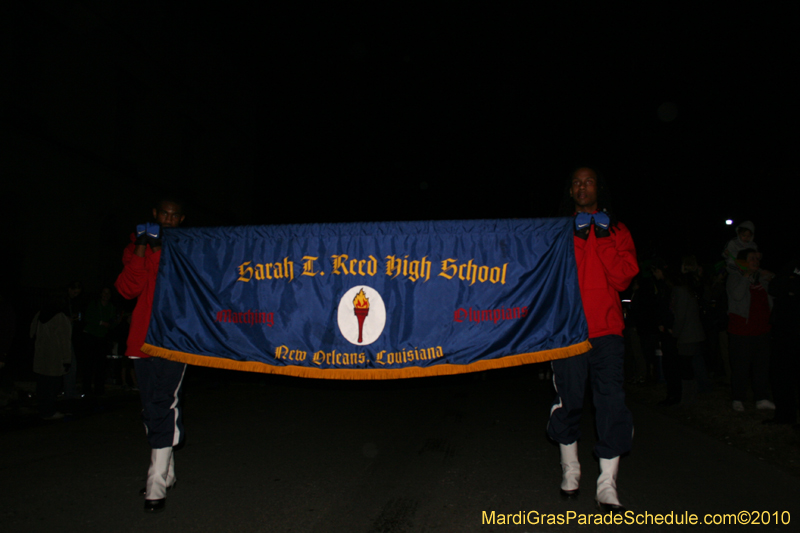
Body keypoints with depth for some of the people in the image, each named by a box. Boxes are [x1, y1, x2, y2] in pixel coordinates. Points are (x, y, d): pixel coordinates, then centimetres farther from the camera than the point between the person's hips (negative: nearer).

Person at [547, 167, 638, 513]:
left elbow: (623, 277, -3)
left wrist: (603, 239, -10)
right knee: (568, 400, 6)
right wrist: (576, 238, -10)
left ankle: (607, 486, 2)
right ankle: (570, 468, 28)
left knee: (611, 402, -6)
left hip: (606, 330, 0)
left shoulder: (616, 231, 11)